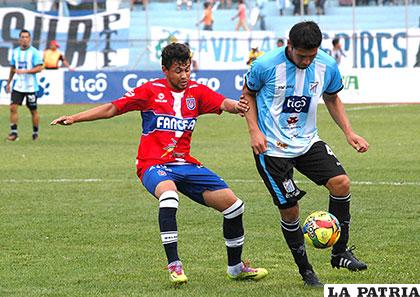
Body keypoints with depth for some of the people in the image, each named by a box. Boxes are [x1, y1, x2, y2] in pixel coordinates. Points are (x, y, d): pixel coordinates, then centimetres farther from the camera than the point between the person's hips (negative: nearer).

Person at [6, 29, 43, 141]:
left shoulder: (34, 52, -7)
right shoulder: (15, 52, 9)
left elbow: (39, 68, -14)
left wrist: (25, 71, -23)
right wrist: (8, 83, 21)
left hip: (31, 87, -4)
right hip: (17, 85, 4)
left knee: (33, 111, 4)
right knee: (13, 107, -9)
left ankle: (35, 133, 19)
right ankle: (14, 133, -5)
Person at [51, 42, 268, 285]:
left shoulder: (197, 91, 7)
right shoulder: (151, 91, -1)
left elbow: (223, 103, -11)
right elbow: (112, 108, 0)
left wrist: (234, 106, -35)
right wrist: (74, 118, -7)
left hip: (185, 164, 5)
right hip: (154, 164, -4)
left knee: (233, 204, -2)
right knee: (169, 194, -39)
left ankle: (236, 267, 19)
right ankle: (174, 264, -33)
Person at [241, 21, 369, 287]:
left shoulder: (327, 66, -7)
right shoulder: (266, 65, -17)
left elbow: (332, 98, 12)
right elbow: (248, 95, 0)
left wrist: (349, 132, 2)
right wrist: (254, 131, -11)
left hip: (308, 142, 4)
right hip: (272, 147, -3)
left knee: (341, 182, -14)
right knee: (289, 209, -4)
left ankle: (340, 253, 1)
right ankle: (305, 270, 15)